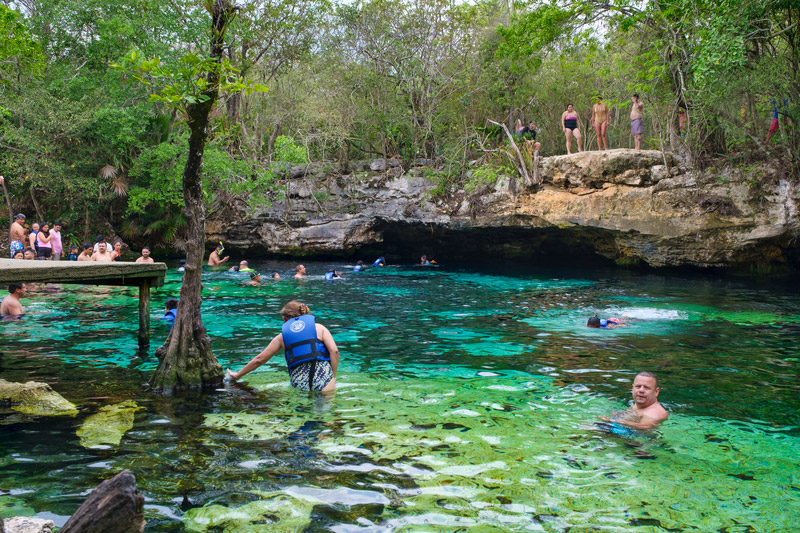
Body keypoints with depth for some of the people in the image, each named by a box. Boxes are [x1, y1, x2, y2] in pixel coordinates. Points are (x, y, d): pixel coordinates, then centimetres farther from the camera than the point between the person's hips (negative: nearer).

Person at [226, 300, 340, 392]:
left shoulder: (282, 336, 19)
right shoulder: (319, 327, 16)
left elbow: (260, 359, 22)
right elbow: (334, 351, 2)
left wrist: (238, 375, 33)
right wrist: (333, 376, 10)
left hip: (298, 382, 1)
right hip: (323, 377, -1)